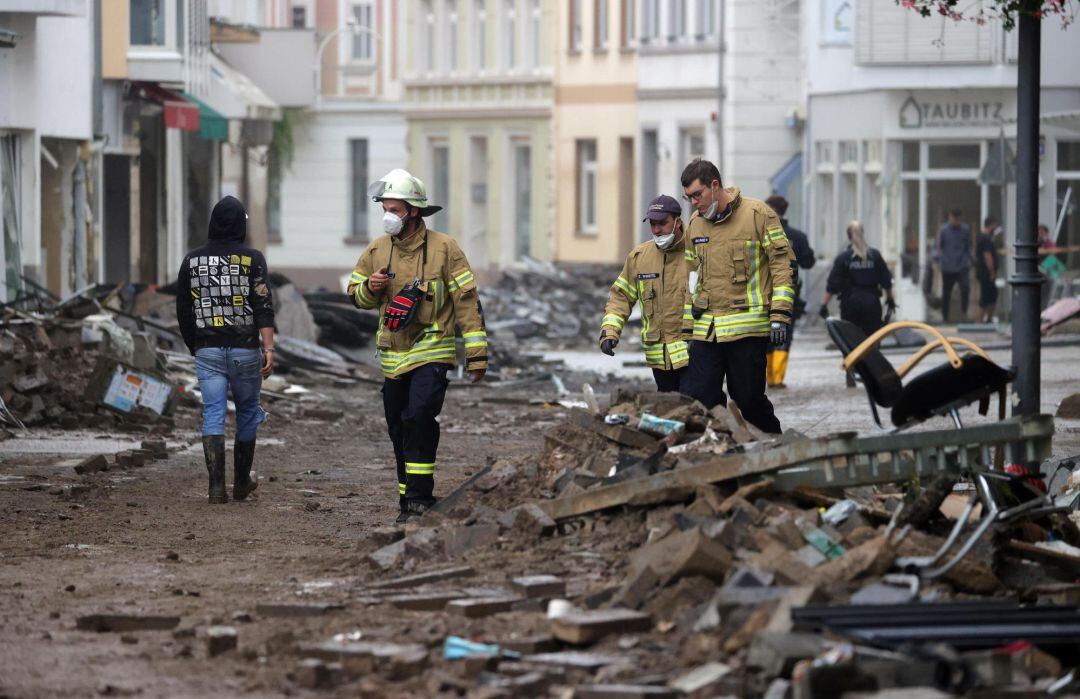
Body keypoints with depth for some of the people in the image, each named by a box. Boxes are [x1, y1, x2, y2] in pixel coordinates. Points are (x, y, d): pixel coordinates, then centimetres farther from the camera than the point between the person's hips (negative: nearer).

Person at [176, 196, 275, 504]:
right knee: (247, 412, 14)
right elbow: (264, 307, -12)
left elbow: (183, 311, 10)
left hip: (207, 351, 2)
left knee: (213, 415, 0)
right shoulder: (252, 259, -4)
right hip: (245, 350, -1)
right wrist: (268, 348, -12)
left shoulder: (192, 260, 5)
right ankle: (242, 482, 22)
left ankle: (216, 486, -11)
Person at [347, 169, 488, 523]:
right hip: (393, 357, 5)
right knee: (399, 429, 9)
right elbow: (354, 293, 19)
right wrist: (370, 288, -7)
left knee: (419, 418, -21)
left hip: (432, 353, -5)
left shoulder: (443, 248, -6)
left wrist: (476, 354, -7)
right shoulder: (377, 250, 7)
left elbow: (467, 300, -4)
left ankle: (419, 497, -17)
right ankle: (409, 501, 19)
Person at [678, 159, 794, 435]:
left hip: (748, 327, -5)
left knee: (749, 399, 0)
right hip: (705, 329, 5)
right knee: (694, 398, -5)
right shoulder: (694, 223, 14)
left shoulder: (758, 214, -4)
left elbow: (782, 264, -4)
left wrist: (780, 315, -10)